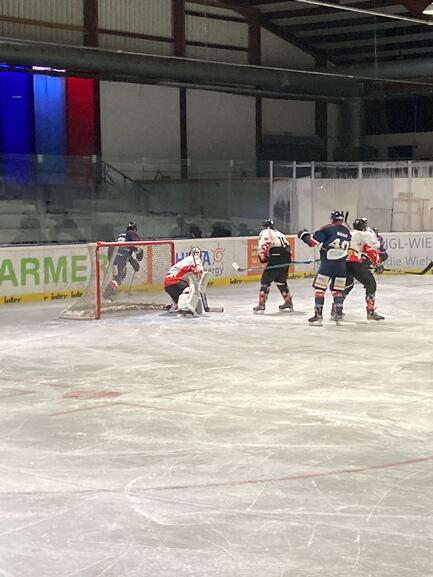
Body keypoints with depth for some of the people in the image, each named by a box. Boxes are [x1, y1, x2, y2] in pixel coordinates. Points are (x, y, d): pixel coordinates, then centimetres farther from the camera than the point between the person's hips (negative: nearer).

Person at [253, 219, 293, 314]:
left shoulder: (265, 232, 7)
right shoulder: (280, 234, 31)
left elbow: (263, 245, -11)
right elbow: (288, 247, 27)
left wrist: (262, 256, 2)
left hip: (275, 258, -7)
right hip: (286, 259, 7)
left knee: (265, 280, -2)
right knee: (281, 280, 26)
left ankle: (261, 305, -10)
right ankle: (288, 302, 30)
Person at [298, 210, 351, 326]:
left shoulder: (328, 229, -6)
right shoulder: (347, 231, 13)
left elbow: (312, 241, -8)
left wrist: (304, 235, 10)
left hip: (327, 264, -5)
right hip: (341, 265, 5)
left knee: (319, 287, 0)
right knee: (338, 290, 15)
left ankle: (318, 316, -4)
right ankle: (339, 315, 9)